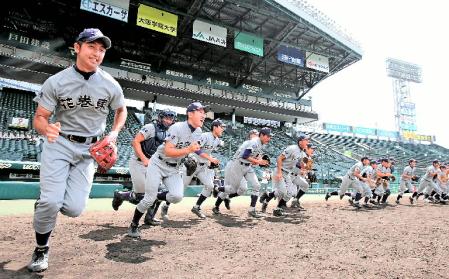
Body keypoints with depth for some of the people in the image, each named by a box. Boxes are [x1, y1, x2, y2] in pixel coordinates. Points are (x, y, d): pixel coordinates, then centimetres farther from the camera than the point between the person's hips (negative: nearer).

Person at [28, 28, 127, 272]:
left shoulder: (111, 85, -5)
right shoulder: (56, 82, -8)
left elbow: (121, 110, 13)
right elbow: (39, 118, -5)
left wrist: (113, 134, -3)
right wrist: (47, 129, -30)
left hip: (89, 149, 1)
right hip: (59, 144, -1)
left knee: (74, 209, -9)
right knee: (51, 201, -15)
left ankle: (44, 204, 29)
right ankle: (41, 250, 16)